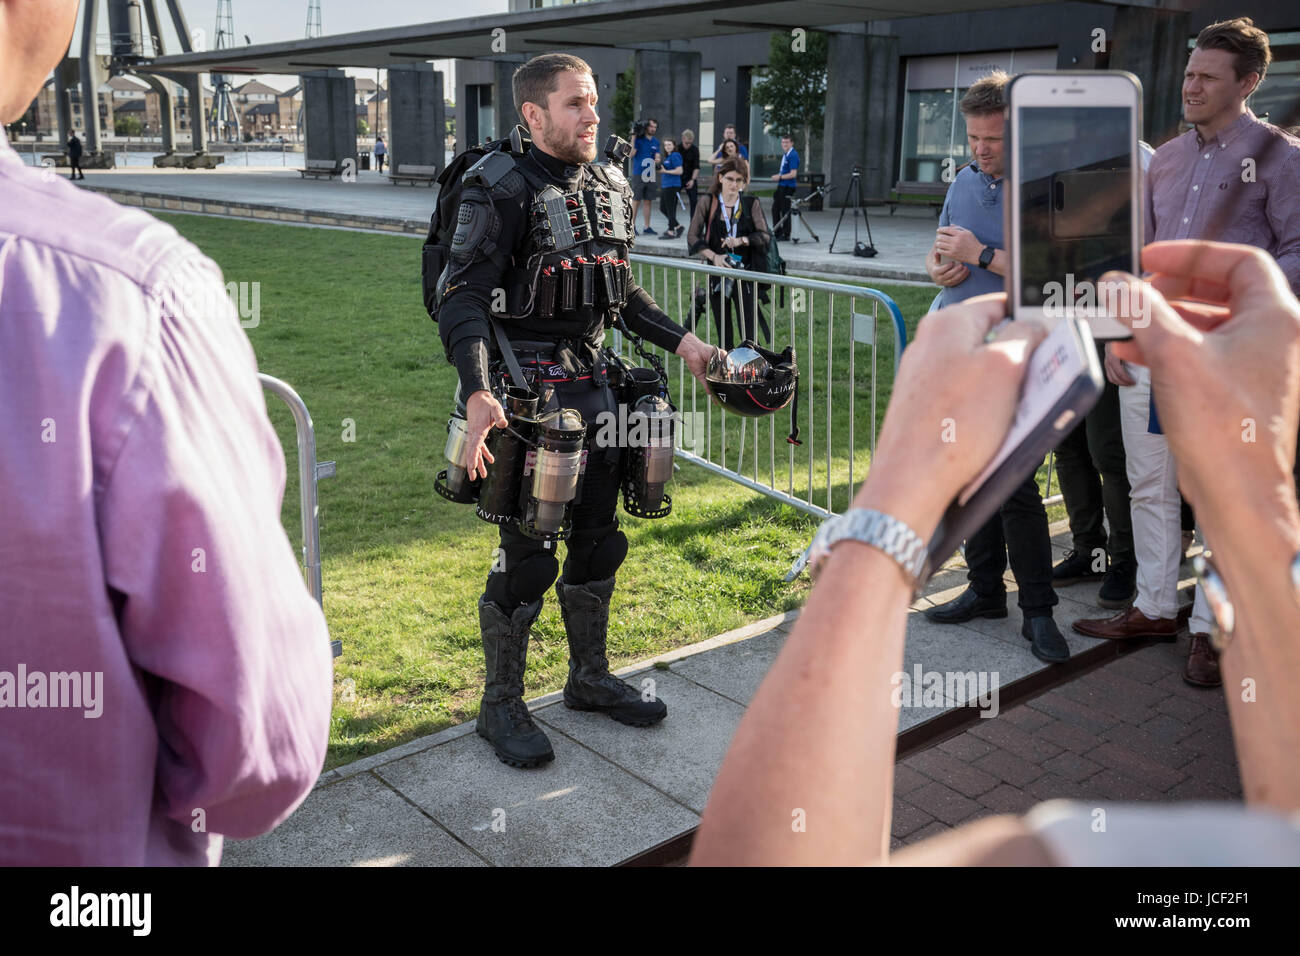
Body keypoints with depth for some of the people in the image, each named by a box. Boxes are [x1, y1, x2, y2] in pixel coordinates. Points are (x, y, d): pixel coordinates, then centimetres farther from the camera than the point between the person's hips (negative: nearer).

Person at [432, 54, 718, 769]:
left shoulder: (609, 189, 11)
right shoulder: (503, 192, -12)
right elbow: (460, 299, -20)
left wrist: (681, 341, 12)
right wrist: (478, 393, -33)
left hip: (592, 385, 7)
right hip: (527, 395, -7)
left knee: (597, 540, 15)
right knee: (526, 555, -2)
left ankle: (589, 679, 33)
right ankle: (501, 708, 16)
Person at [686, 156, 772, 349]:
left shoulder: (751, 204, 4)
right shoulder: (707, 203, 2)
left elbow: (765, 235, -5)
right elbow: (692, 237, -4)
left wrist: (741, 240, -23)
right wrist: (713, 256, -19)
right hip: (717, 274, 1)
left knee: (749, 334, -8)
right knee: (724, 335, 7)